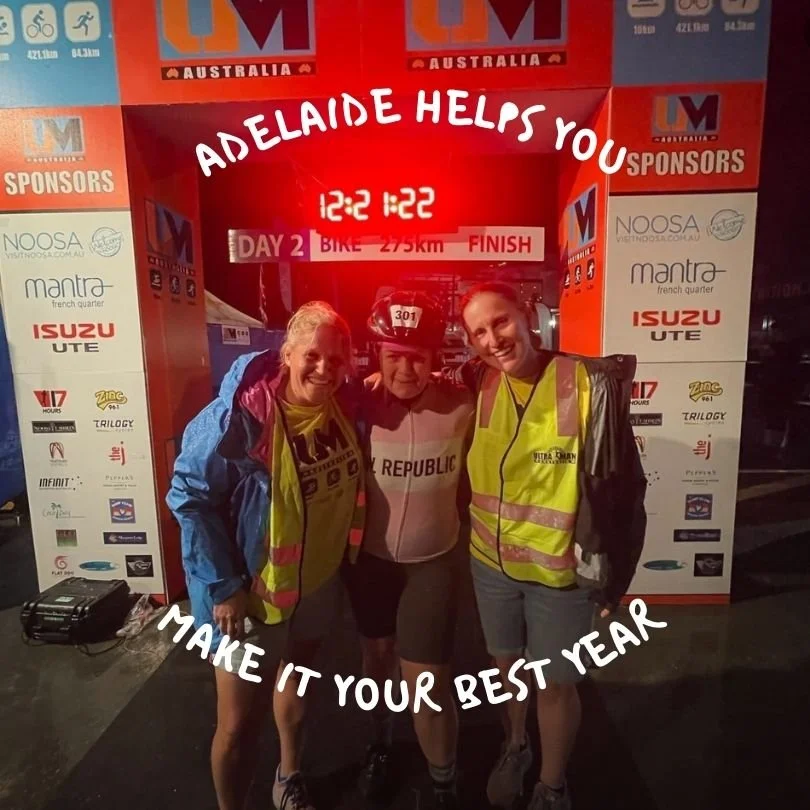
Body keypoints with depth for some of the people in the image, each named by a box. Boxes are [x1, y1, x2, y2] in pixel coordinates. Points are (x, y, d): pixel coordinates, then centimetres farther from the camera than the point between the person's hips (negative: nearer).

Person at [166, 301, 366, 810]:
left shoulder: (343, 409, -8)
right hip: (250, 591, -6)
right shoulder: (240, 416, -26)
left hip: (320, 582, 6)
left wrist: (344, 557, 6)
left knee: (298, 678, 28)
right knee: (239, 723, 7)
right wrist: (223, 586, -19)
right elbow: (189, 495, -21)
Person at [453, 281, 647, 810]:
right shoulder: (475, 385, -8)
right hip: (490, 559, 4)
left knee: (556, 683, 15)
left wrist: (610, 575, -8)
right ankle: (515, 748, 54)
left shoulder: (589, 385, -20)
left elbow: (621, 486, -13)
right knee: (507, 662, 25)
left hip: (561, 568, -3)